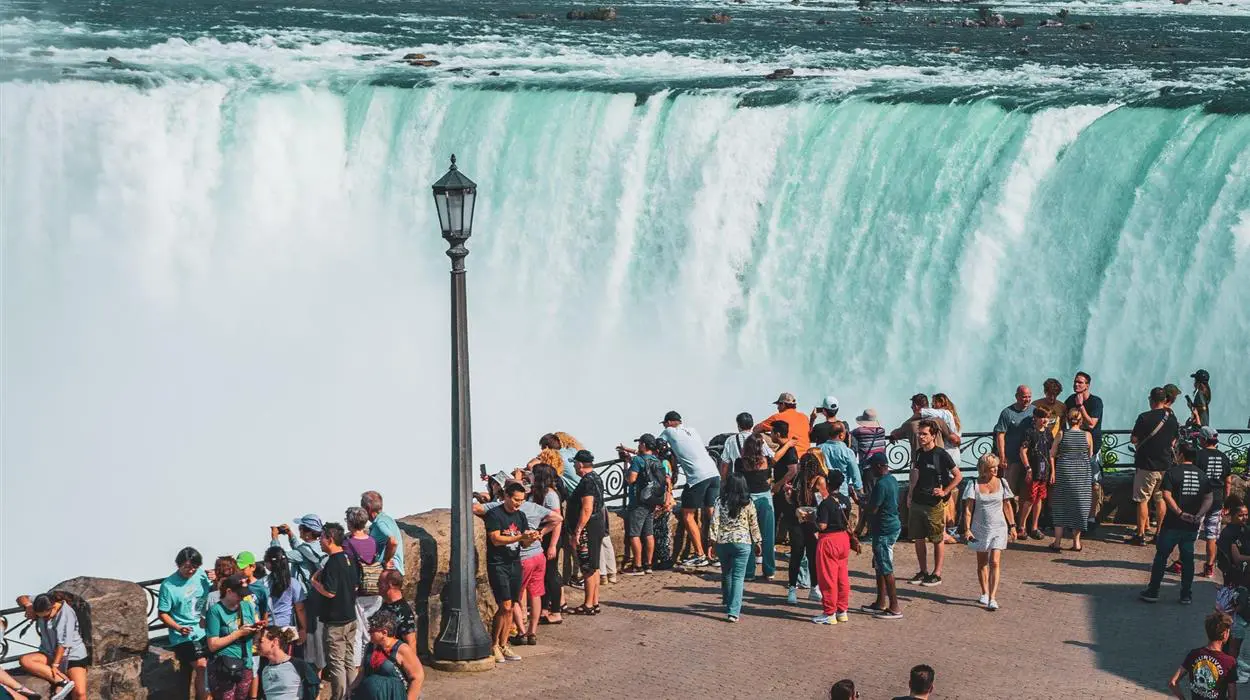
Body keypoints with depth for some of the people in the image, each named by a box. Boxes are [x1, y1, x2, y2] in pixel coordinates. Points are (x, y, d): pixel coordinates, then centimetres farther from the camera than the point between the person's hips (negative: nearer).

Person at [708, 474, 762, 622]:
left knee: (726, 573, 22)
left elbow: (714, 522, -5)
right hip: (742, 542, -2)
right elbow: (754, 524, 3)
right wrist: (757, 542, 14)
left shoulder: (720, 501, -2)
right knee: (738, 577, -2)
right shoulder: (748, 503, -2)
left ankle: (728, 602, 40)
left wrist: (713, 540, 1)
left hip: (722, 542, 2)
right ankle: (733, 611, -13)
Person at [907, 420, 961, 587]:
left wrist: (945, 492, -11)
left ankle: (937, 574, 8)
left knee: (938, 539, 2)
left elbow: (958, 475, -6)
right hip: (917, 502, 6)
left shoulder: (941, 455, -10)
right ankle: (923, 572, 21)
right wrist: (910, 495, 13)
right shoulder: (918, 454, 9)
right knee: (918, 538, 10)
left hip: (934, 504, -6)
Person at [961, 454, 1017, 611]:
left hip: (998, 528, 0)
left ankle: (992, 598, -17)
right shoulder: (974, 485, -3)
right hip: (980, 528, 0)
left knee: (995, 562, -12)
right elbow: (968, 509, -6)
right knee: (982, 563, 13)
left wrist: (1012, 526, 7)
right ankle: (984, 593, 30)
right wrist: (967, 529, -14)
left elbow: (1007, 506, 10)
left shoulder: (1002, 483, 3)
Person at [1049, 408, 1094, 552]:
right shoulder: (1087, 435, -3)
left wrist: (1053, 471, 1)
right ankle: (1076, 542, 11)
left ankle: (1058, 541, 6)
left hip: (1064, 472, 0)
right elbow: (1090, 455, 7)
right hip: (1082, 474, 0)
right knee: (1079, 505, 9)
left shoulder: (1061, 435, -4)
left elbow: (1052, 455, -3)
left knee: (1060, 506, 7)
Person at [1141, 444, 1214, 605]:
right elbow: (1208, 499, 3)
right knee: (1188, 559, 10)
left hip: (1172, 525, -4)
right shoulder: (1202, 475, 7)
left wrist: (1180, 513, -19)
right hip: (1192, 526, 4)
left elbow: (1167, 496, -19)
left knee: (1161, 556, 5)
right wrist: (1198, 516, -7)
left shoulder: (1172, 473, -8)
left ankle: (1153, 592, 8)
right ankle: (1186, 595, 13)